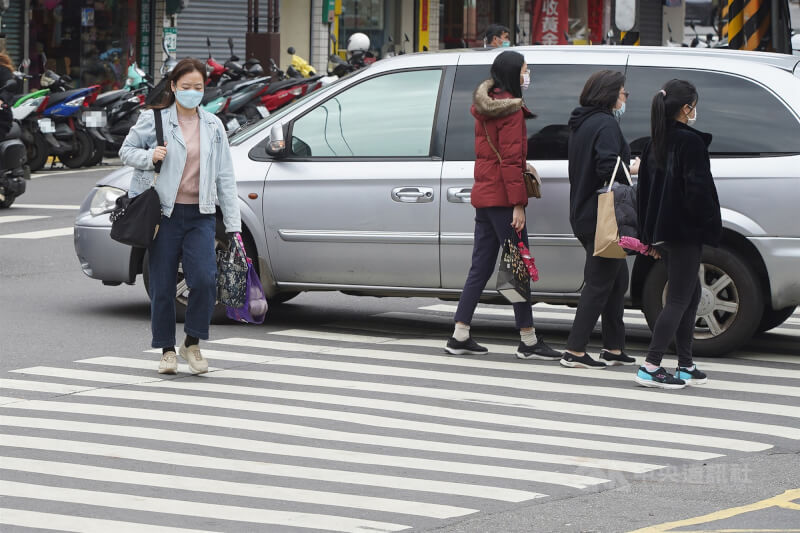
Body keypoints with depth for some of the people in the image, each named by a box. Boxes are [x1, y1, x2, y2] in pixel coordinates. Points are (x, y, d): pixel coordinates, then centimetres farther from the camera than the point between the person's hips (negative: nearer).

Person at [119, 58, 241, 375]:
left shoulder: (213, 126, 11)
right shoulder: (153, 119, 2)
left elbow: (225, 177, 11)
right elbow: (126, 150, 9)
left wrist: (233, 224, 6)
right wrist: (149, 157, -13)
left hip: (200, 216, 2)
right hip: (164, 214, -1)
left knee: (205, 279, -15)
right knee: (162, 286, 1)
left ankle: (193, 344, 3)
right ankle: (167, 350, 16)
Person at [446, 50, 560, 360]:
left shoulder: (485, 107, 15)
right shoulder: (511, 109, -13)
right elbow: (510, 160, -17)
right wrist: (518, 204, -18)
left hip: (483, 194, 9)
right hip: (501, 197, -9)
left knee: (481, 267, 11)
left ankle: (460, 337, 10)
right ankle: (528, 341, -3)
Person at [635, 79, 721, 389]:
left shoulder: (655, 144, 10)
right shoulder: (690, 142, -14)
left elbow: (644, 189, 13)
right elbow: (698, 189, -19)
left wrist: (647, 233, 16)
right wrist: (709, 225, -10)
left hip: (663, 231, 9)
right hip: (685, 231, -9)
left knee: (690, 294, 16)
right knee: (679, 299, -4)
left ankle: (686, 367, 17)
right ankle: (651, 366, -9)